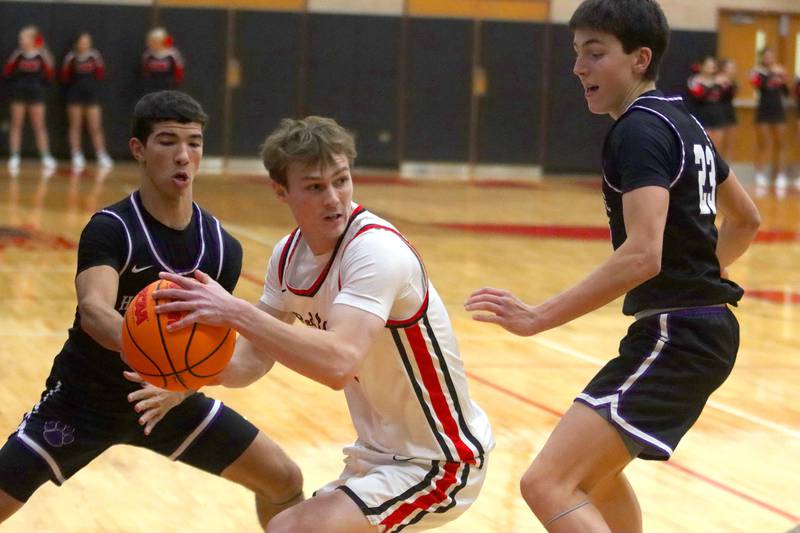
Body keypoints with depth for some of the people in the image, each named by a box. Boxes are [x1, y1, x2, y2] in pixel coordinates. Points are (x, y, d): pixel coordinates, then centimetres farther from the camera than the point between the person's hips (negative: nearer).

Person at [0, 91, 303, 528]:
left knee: (284, 481, 2)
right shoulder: (110, 229, -22)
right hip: (83, 399, -5)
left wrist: (179, 385, -30)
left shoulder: (221, 248, -7)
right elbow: (94, 311, -39)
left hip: (167, 395, 5)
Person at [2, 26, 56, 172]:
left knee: (39, 126, 3)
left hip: (36, 92, -1)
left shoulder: (42, 56, -4)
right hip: (19, 92, 1)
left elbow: (49, 75, 3)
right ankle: (14, 157, 6)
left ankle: (46, 158, 7)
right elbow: (7, 73, 1)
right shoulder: (17, 55, -2)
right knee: (16, 125, 3)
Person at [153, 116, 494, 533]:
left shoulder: (376, 250, -25)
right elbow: (252, 361, 3)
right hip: (381, 453, 9)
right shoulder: (290, 255, 0)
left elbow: (338, 363, -40)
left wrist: (235, 312, -42)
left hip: (437, 463, -9)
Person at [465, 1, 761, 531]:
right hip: (705, 328, 11)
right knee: (595, 468, 31)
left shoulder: (639, 130, -15)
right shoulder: (683, 123, 15)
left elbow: (642, 255, -28)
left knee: (549, 485, -21)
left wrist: (540, 317, -30)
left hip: (673, 337, -11)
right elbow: (746, 220, 28)